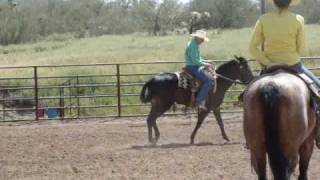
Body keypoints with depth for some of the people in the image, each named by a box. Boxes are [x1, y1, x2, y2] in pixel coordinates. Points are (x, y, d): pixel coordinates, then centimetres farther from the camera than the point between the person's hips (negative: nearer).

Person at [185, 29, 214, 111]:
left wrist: (205, 62, 11)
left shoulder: (195, 45, 15)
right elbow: (195, 61, -24)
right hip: (192, 67, -11)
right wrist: (205, 64, -16)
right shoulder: (193, 46, -19)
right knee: (209, 81, -21)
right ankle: (200, 101, -24)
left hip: (195, 67, 11)